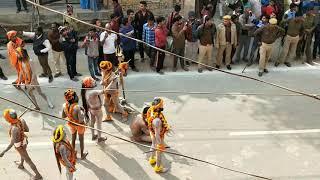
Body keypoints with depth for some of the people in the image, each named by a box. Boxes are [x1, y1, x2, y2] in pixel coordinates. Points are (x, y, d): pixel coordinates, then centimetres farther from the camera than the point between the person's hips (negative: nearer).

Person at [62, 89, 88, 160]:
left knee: (73, 139, 27)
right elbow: (81, 119, -30)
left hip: (71, 124, 4)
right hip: (79, 125, -4)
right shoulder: (77, 107, -37)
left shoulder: (64, 106, -20)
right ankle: (82, 155, 40)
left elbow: (63, 116, -5)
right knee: (81, 140, 21)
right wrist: (82, 111, -16)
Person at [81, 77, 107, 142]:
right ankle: (99, 138, 32)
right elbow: (103, 91, -36)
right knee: (99, 124, 14)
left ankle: (93, 136, 44)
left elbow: (86, 102, 0)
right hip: (97, 110, -8)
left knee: (92, 122, 24)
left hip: (91, 109, 8)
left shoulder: (85, 91, -11)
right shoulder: (92, 92, -37)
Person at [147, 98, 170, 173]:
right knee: (159, 151, 16)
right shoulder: (157, 120, -45)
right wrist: (160, 144, -20)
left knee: (154, 146, 33)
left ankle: (152, 159, 61)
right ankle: (158, 167, 41)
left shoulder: (152, 111, -19)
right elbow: (157, 134, -34)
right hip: (158, 137, -8)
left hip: (153, 134, 8)